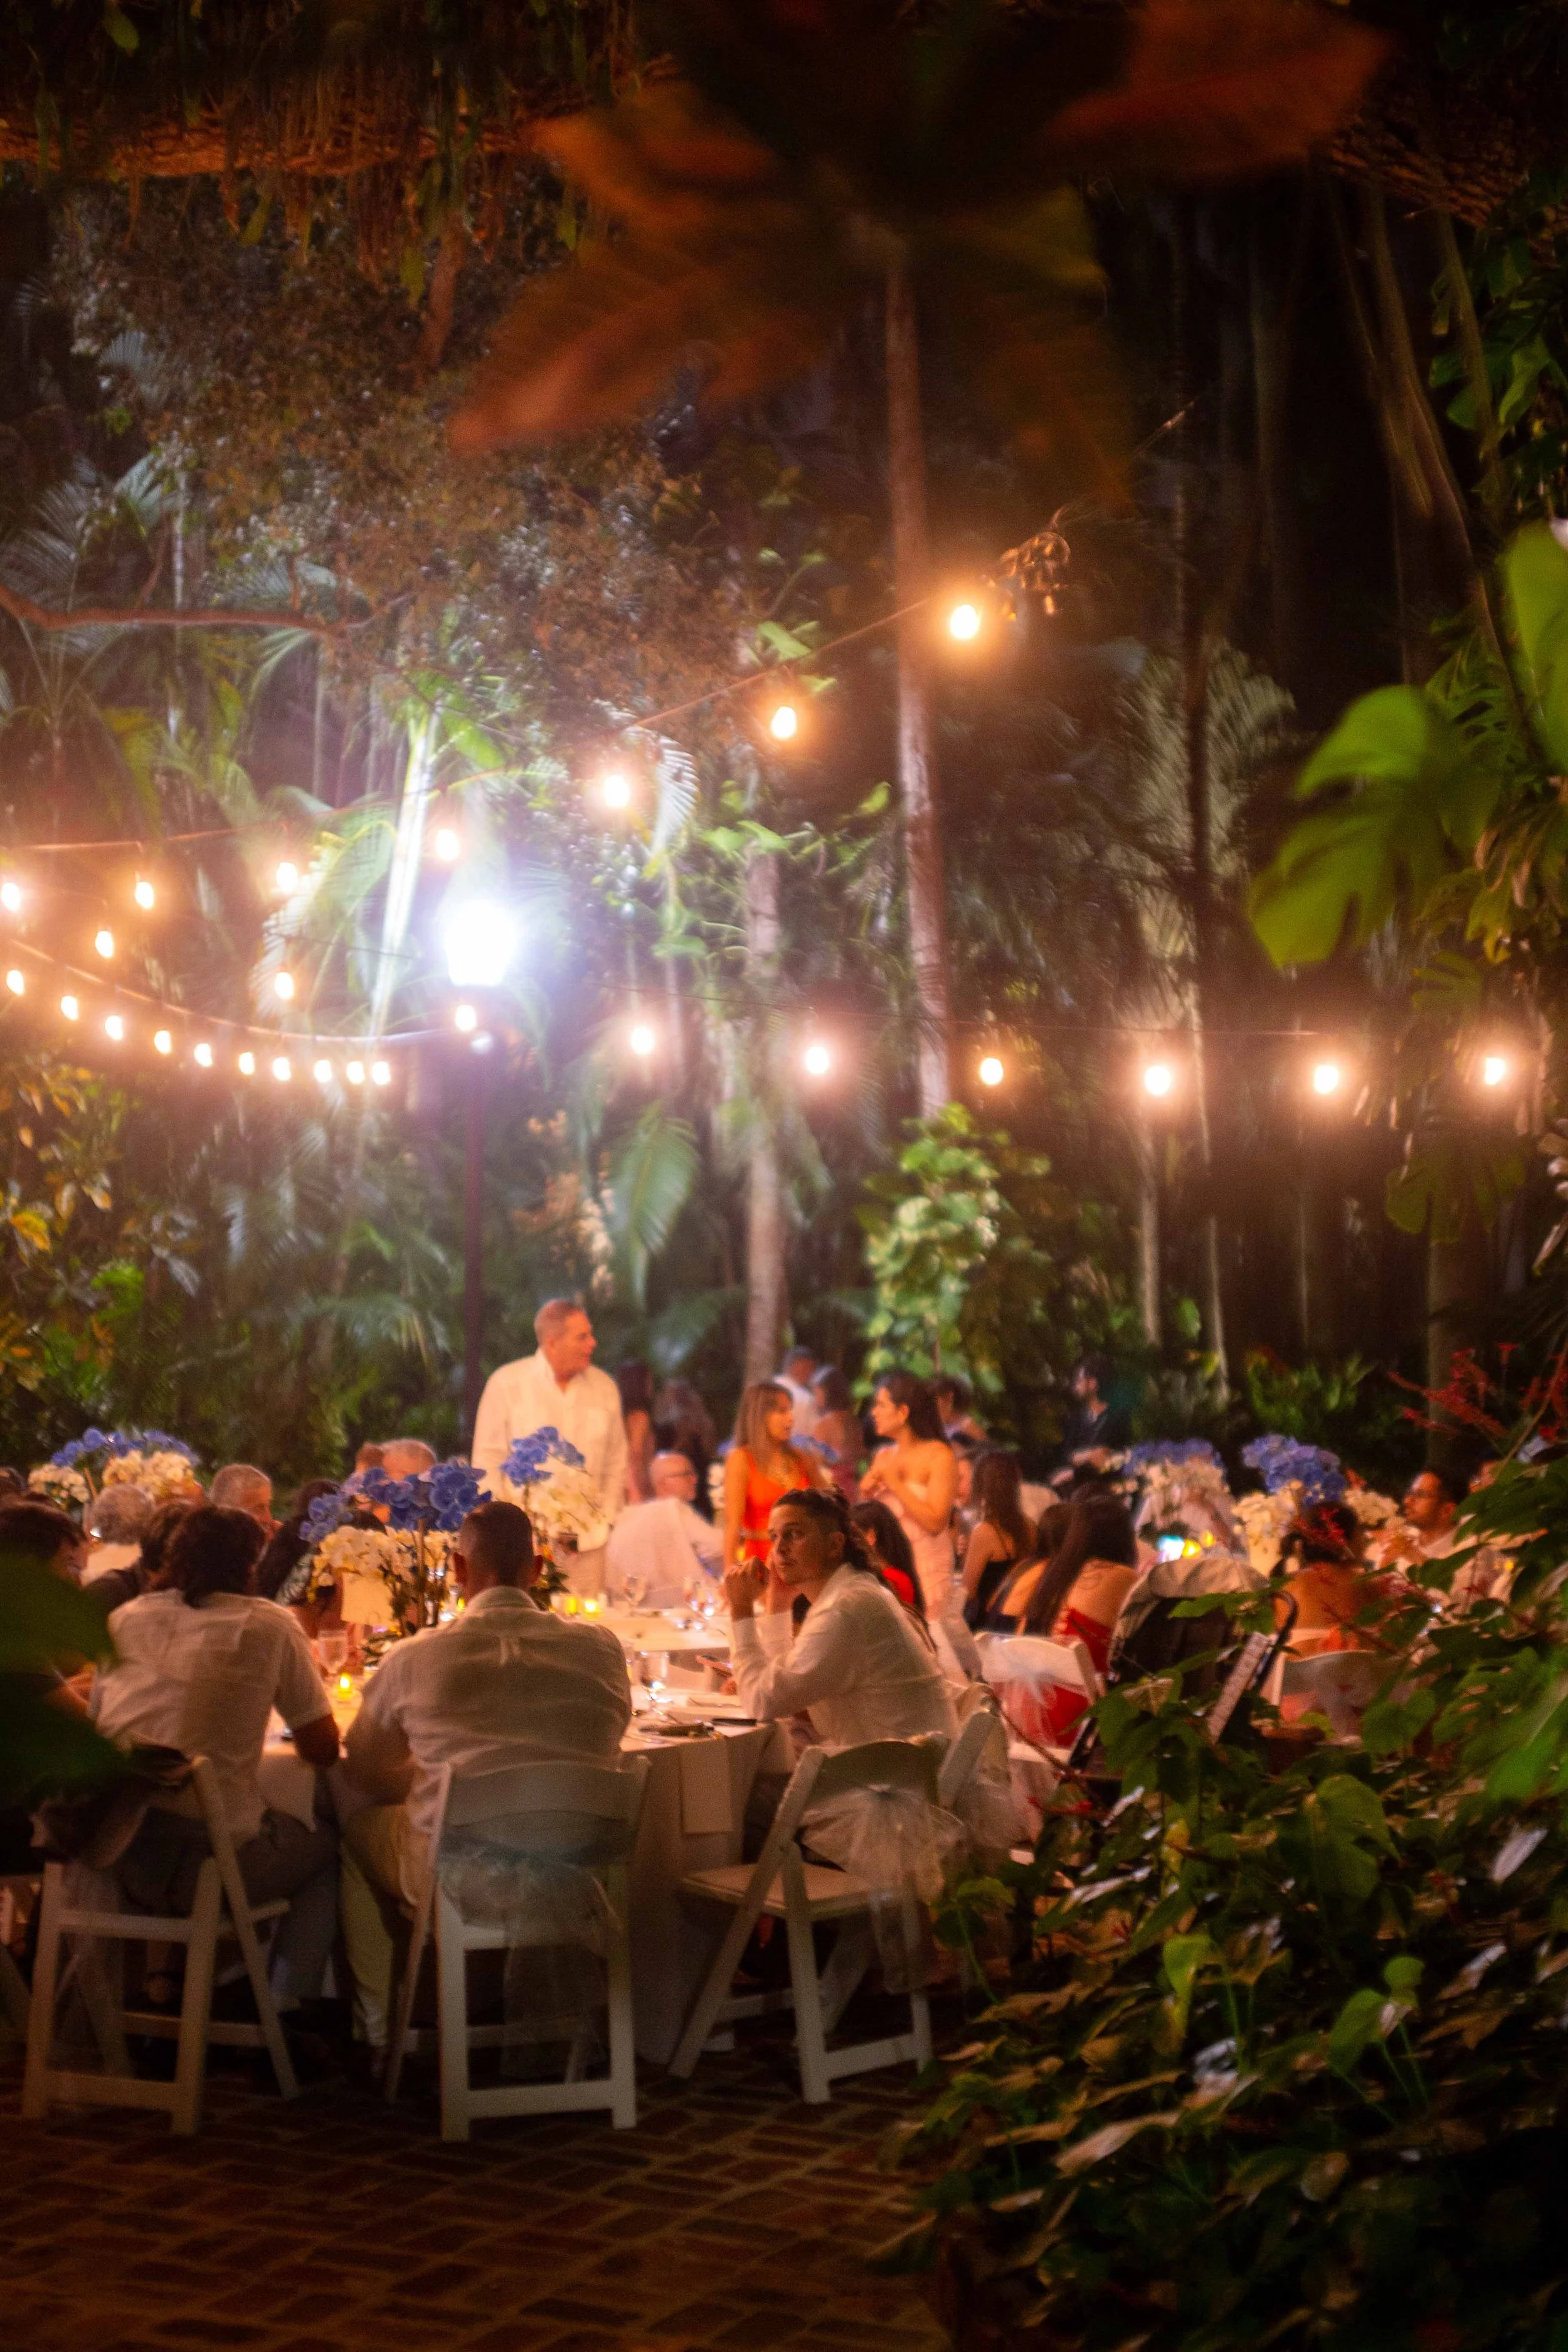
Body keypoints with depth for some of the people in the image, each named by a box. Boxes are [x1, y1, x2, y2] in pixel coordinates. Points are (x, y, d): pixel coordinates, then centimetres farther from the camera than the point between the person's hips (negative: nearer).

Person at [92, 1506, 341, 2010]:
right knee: (326, 1846, 24)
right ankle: (286, 1999, 14)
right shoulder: (269, 1627, -1)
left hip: (111, 1856, 5)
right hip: (209, 1856, -5)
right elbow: (323, 1751, 4)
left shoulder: (126, 1618, 9)